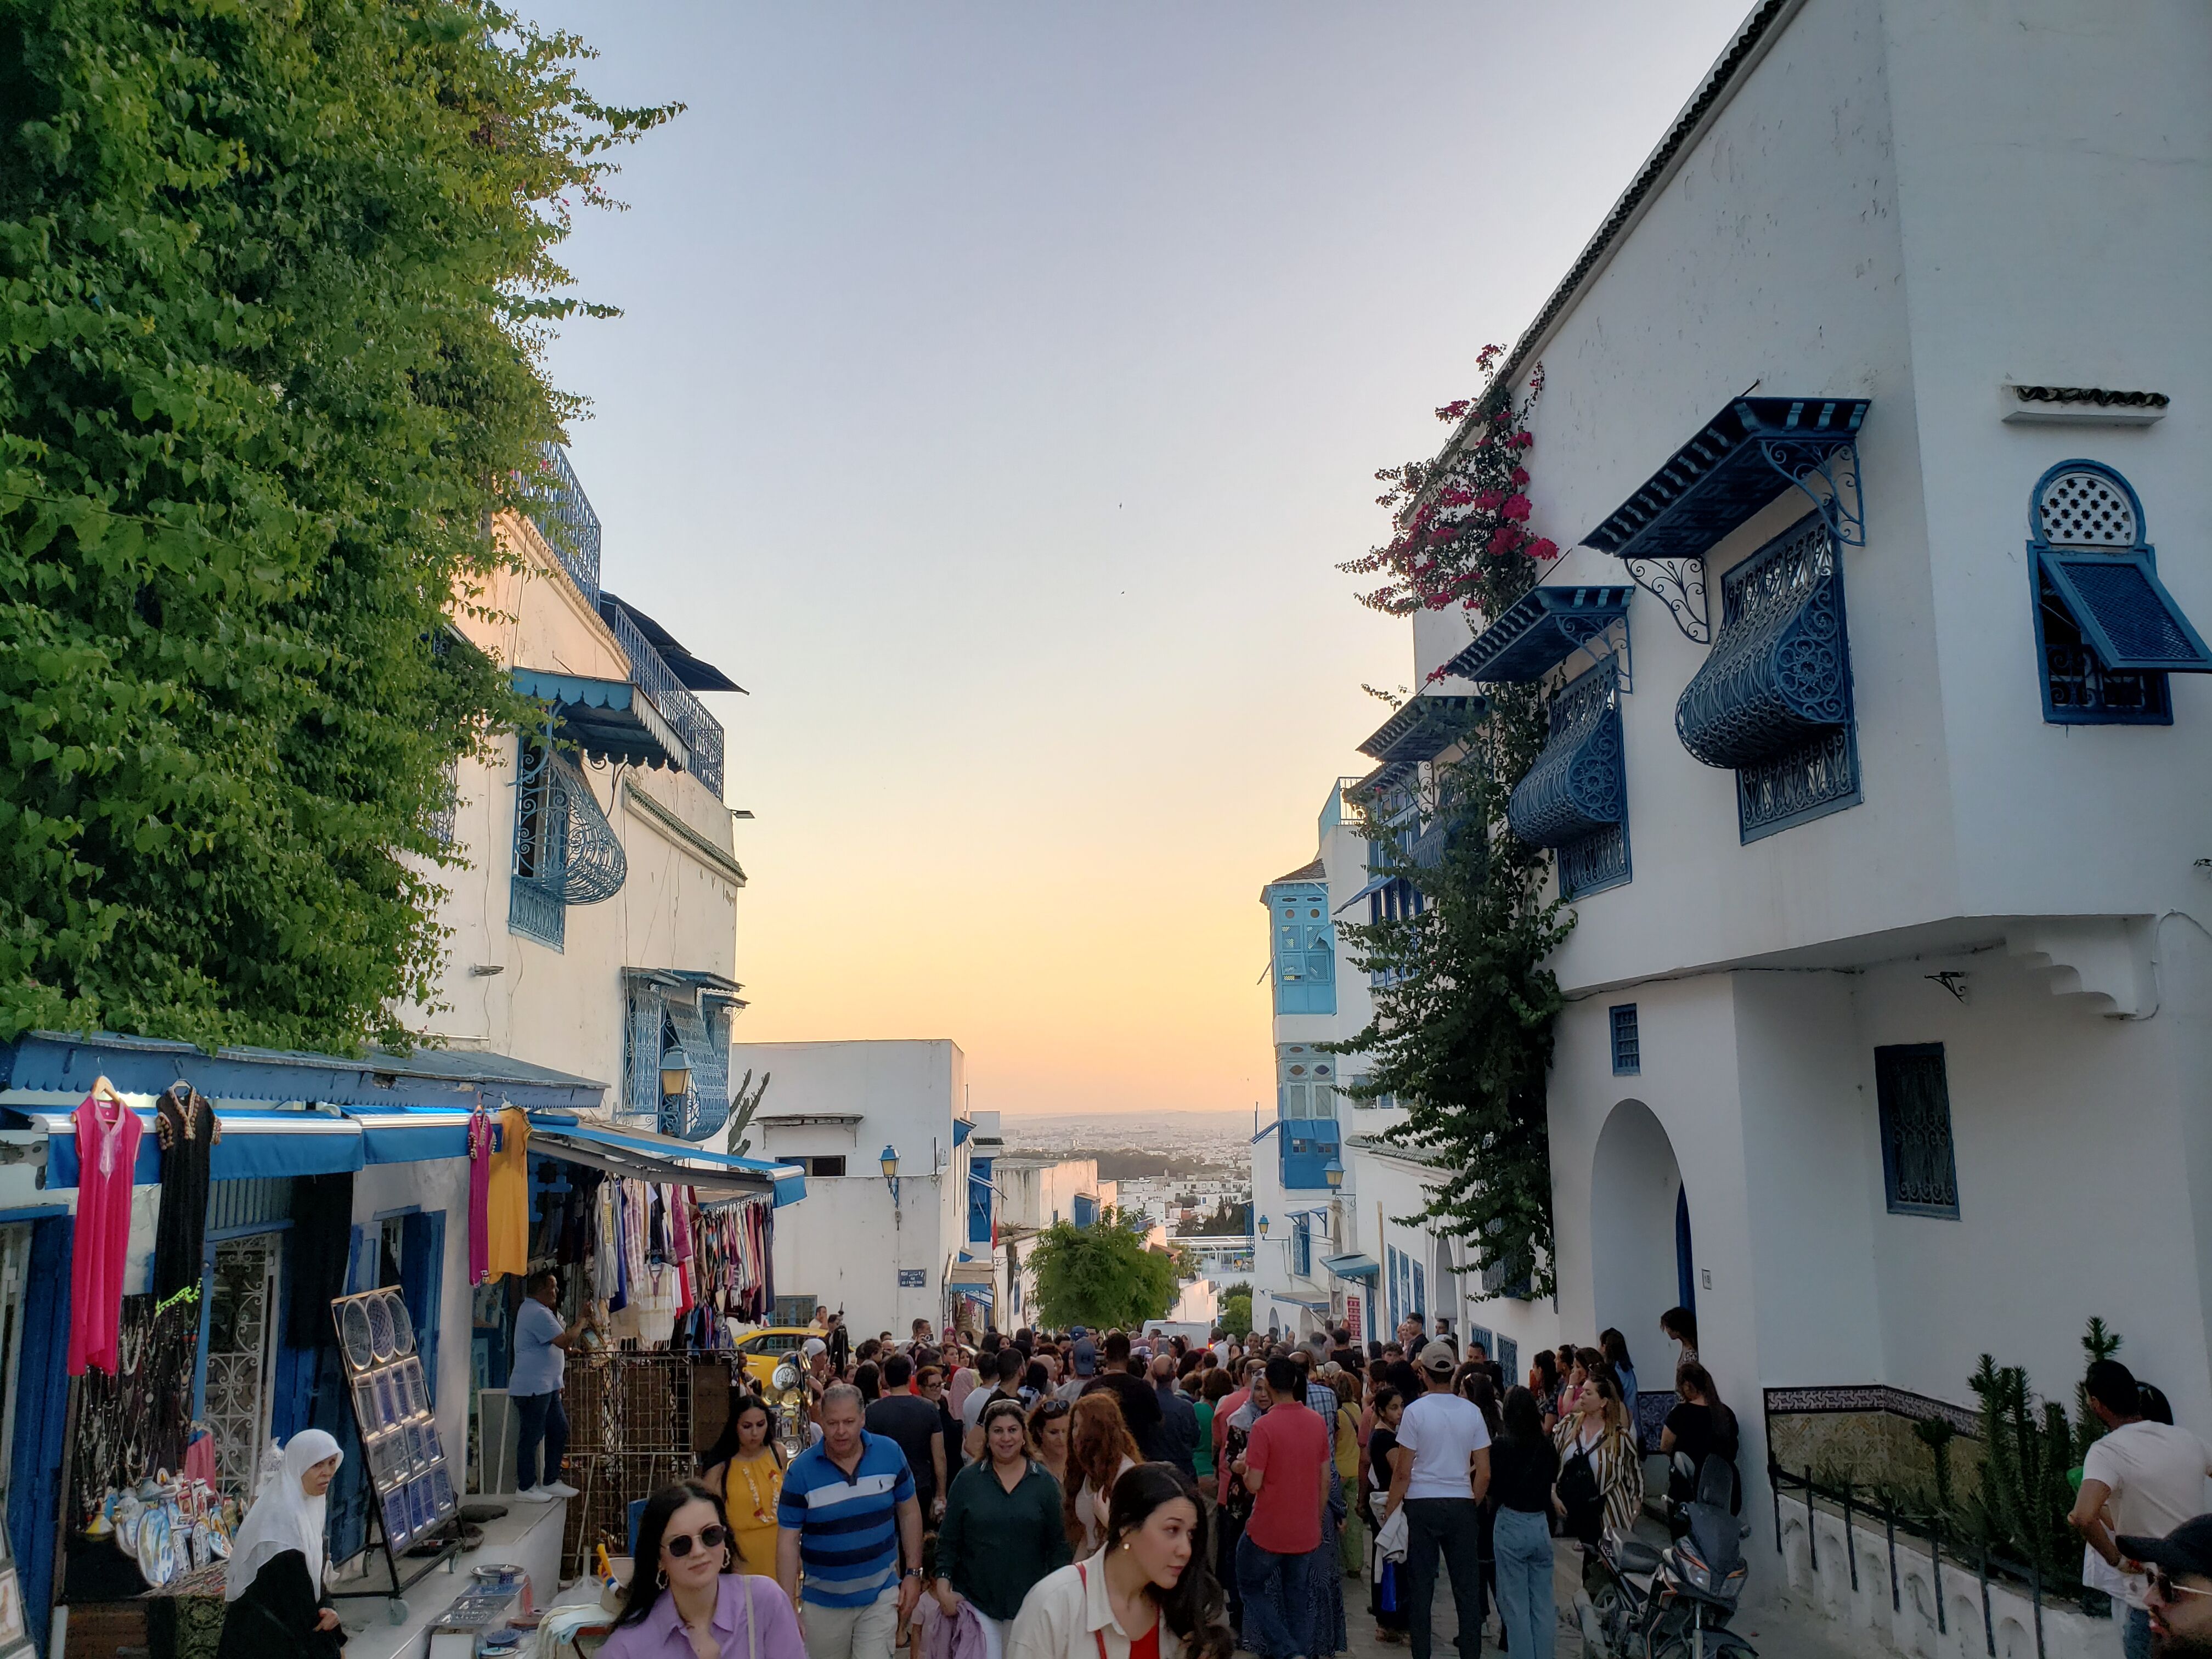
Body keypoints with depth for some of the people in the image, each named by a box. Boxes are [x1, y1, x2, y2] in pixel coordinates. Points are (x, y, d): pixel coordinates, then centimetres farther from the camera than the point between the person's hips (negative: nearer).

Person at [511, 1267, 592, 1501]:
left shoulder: (535, 1310, 18)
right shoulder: (537, 1313, -19)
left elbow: (559, 1339, 22)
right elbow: (565, 1341, -22)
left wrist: (578, 1325, 8)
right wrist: (581, 1321, -8)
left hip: (546, 1387, 11)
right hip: (532, 1388, -11)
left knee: (559, 1430, 13)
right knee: (533, 1435, -2)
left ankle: (551, 1482, 20)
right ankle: (525, 1488, 7)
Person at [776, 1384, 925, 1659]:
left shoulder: (890, 1454, -7)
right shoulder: (801, 1471, -12)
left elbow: (909, 1512, 5)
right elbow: (788, 1541, -8)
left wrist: (914, 1573, 2)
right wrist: (788, 1606, -11)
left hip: (881, 1596, 0)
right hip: (823, 1603, 0)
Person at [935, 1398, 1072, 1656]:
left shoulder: (1045, 1482, 1)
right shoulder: (967, 1480, 0)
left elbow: (1059, 1544, 3)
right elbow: (948, 1540, 4)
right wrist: (943, 1587, -4)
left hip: (1028, 1602, 1)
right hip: (975, 1600, -1)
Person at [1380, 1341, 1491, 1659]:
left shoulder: (1415, 1411, -7)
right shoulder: (1472, 1412, 0)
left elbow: (1402, 1471, -7)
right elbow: (1484, 1472, 2)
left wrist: (1389, 1511, 1)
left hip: (1422, 1504, -2)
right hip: (1461, 1504, 2)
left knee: (1420, 1586, 6)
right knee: (1467, 1586, 9)